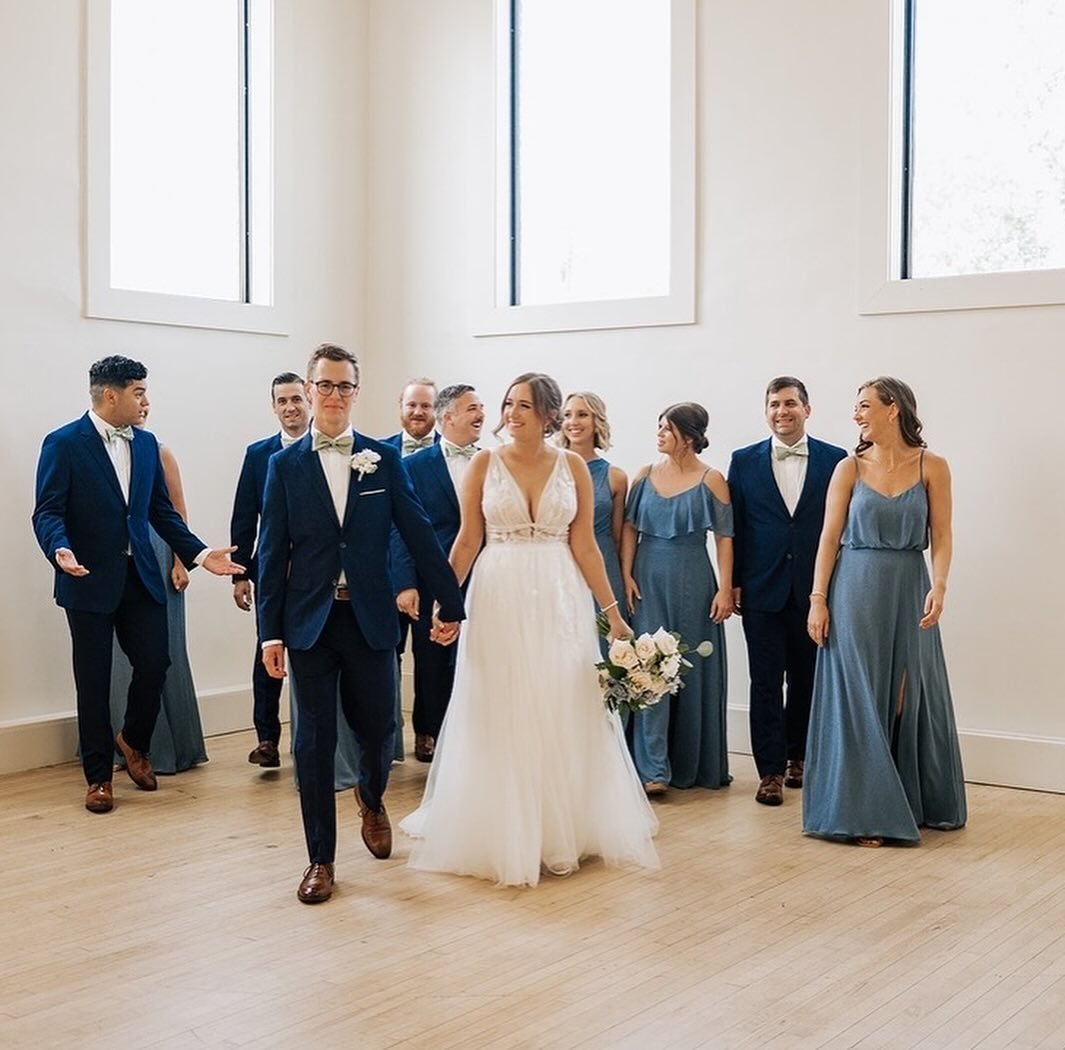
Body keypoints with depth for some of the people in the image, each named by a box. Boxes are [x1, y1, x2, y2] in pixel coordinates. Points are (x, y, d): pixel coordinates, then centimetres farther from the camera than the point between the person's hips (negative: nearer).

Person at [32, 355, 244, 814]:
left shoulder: (146, 444, 10)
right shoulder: (63, 444, -7)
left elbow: (162, 511, 12)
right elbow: (48, 512, -12)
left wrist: (199, 553, 1)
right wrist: (60, 550, -32)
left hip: (140, 576, 5)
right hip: (91, 580, -5)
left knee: (155, 662, 0)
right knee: (93, 678, 3)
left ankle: (133, 742, 28)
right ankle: (98, 775, 18)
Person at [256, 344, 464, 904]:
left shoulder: (385, 459, 3)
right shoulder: (284, 465, 2)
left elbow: (419, 535, 4)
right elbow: (272, 553, 1)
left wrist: (451, 603, 4)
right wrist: (270, 632, -3)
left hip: (371, 617, 1)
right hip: (311, 621, -1)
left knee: (378, 727, 9)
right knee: (315, 741, 3)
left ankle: (371, 799, 43)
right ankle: (320, 859, 14)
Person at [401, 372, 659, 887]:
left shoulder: (573, 466, 2)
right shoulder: (484, 463, 1)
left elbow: (584, 545, 2)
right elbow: (468, 540, 1)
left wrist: (612, 611, -1)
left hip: (559, 602, 1)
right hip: (499, 599, -1)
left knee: (561, 716, 6)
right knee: (498, 717, 4)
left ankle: (563, 830, 20)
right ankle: (501, 833, 17)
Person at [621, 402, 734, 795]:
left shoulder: (711, 480, -3)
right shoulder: (645, 476, 6)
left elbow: (724, 538, -5)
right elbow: (630, 529, 7)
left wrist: (725, 589, -10)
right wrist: (626, 576, -3)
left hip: (693, 582, -2)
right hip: (648, 581, 2)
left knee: (694, 670, 6)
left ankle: (693, 763, 21)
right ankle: (653, 768, -2)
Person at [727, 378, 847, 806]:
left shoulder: (835, 461, 1)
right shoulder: (744, 461, 3)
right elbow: (734, 526, 3)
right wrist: (733, 582, -1)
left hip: (815, 589, 1)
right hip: (762, 589, 0)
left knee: (807, 680, 12)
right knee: (766, 682, 1)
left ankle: (798, 756, 28)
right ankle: (771, 770, 6)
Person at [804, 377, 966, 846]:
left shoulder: (932, 466, 1)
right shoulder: (849, 468, 2)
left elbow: (942, 536, -2)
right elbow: (829, 537, 0)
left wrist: (939, 585, -17)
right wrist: (818, 600, -6)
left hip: (909, 591, 0)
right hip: (855, 591, 0)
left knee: (912, 697, 8)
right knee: (858, 698, 1)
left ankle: (921, 801, 24)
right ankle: (864, 810, 7)